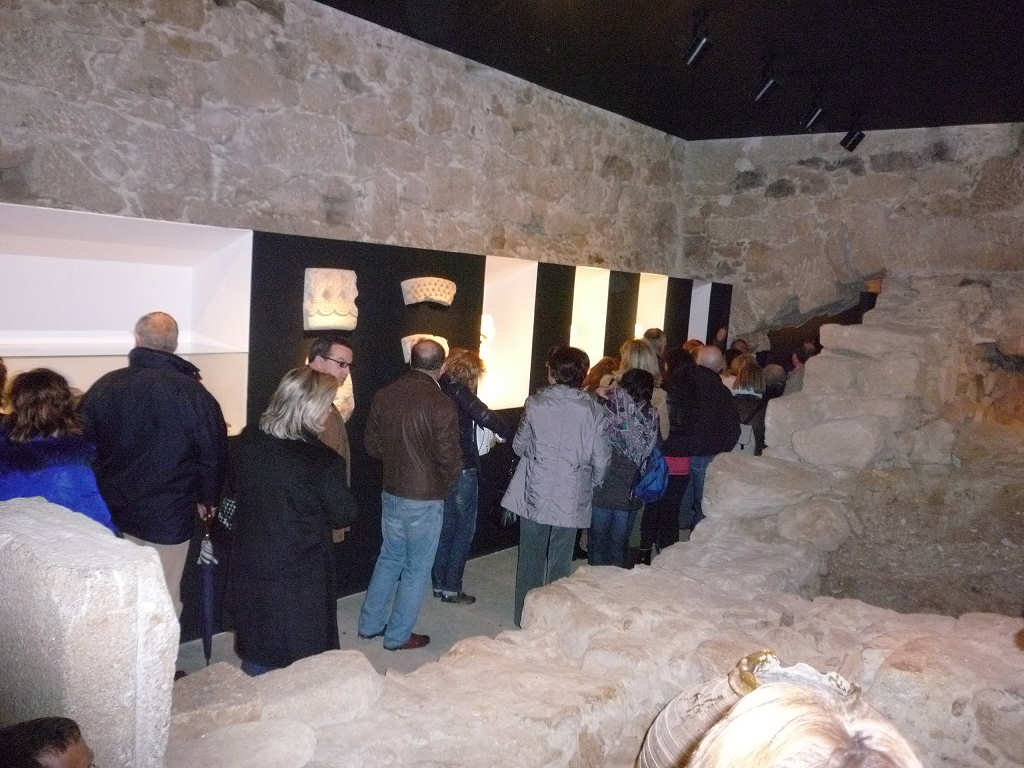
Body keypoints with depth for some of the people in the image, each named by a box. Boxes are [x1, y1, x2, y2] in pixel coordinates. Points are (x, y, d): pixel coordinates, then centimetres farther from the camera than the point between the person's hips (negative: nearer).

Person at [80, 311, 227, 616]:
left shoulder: (103, 387, -3)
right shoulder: (194, 393, -12)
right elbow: (214, 454, -5)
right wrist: (206, 499, 11)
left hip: (110, 514, 3)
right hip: (169, 519, -3)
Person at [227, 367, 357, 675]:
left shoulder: (248, 442, -7)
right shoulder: (320, 460, -24)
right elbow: (343, 514, -11)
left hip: (251, 566, 6)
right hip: (300, 574, -5)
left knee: (257, 661, 23)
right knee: (302, 660, 14)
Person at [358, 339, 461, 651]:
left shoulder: (384, 396, -3)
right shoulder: (440, 404, -21)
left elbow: (372, 445, 6)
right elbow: (449, 459, -17)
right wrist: (444, 485, 2)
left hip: (391, 493, 6)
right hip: (425, 498, -6)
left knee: (389, 557, 23)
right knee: (416, 568, 10)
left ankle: (370, 624, 32)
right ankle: (398, 636, 21)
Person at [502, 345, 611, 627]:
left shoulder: (536, 403, -8)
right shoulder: (593, 410, -7)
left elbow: (519, 445, 1)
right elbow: (601, 459, -5)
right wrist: (591, 485, 13)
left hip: (534, 495, 0)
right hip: (572, 499, 0)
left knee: (531, 558, 14)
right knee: (560, 561, 14)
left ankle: (526, 617, 25)